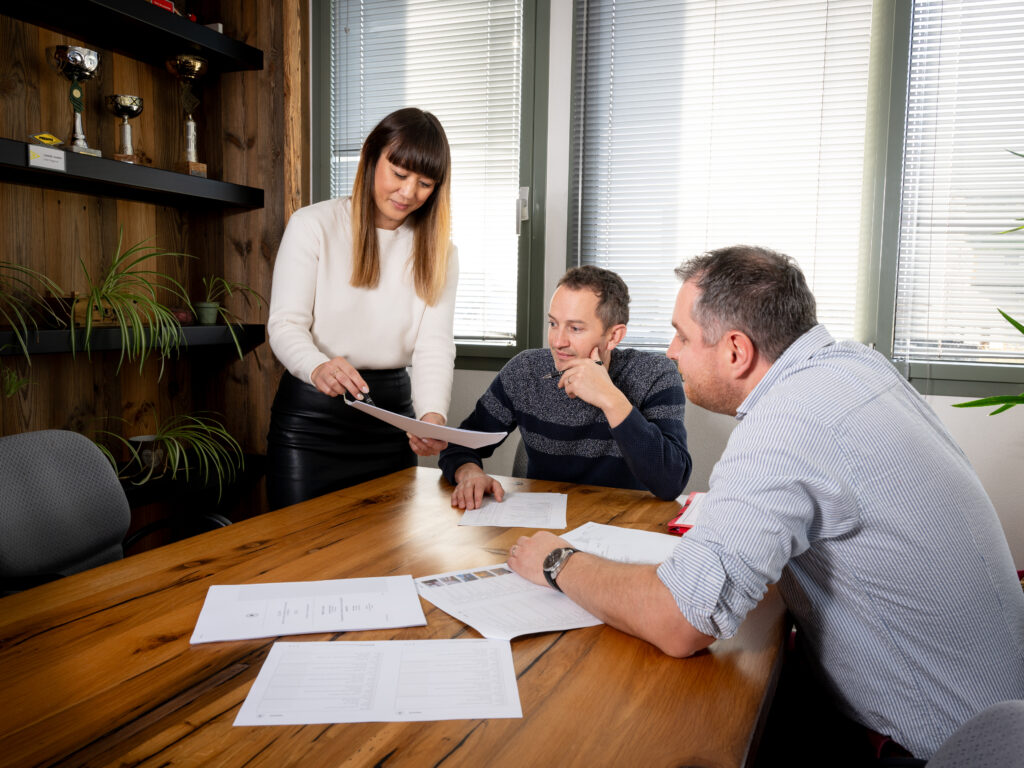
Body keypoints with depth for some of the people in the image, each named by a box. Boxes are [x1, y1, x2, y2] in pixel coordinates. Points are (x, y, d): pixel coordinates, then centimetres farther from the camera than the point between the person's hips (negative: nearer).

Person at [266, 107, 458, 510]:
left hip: (393, 412, 3)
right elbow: (285, 324, -11)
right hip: (311, 415, -3)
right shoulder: (313, 225, -5)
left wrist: (433, 414, -26)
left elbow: (435, 345, -6)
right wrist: (318, 368, -35)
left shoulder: (438, 253, 5)